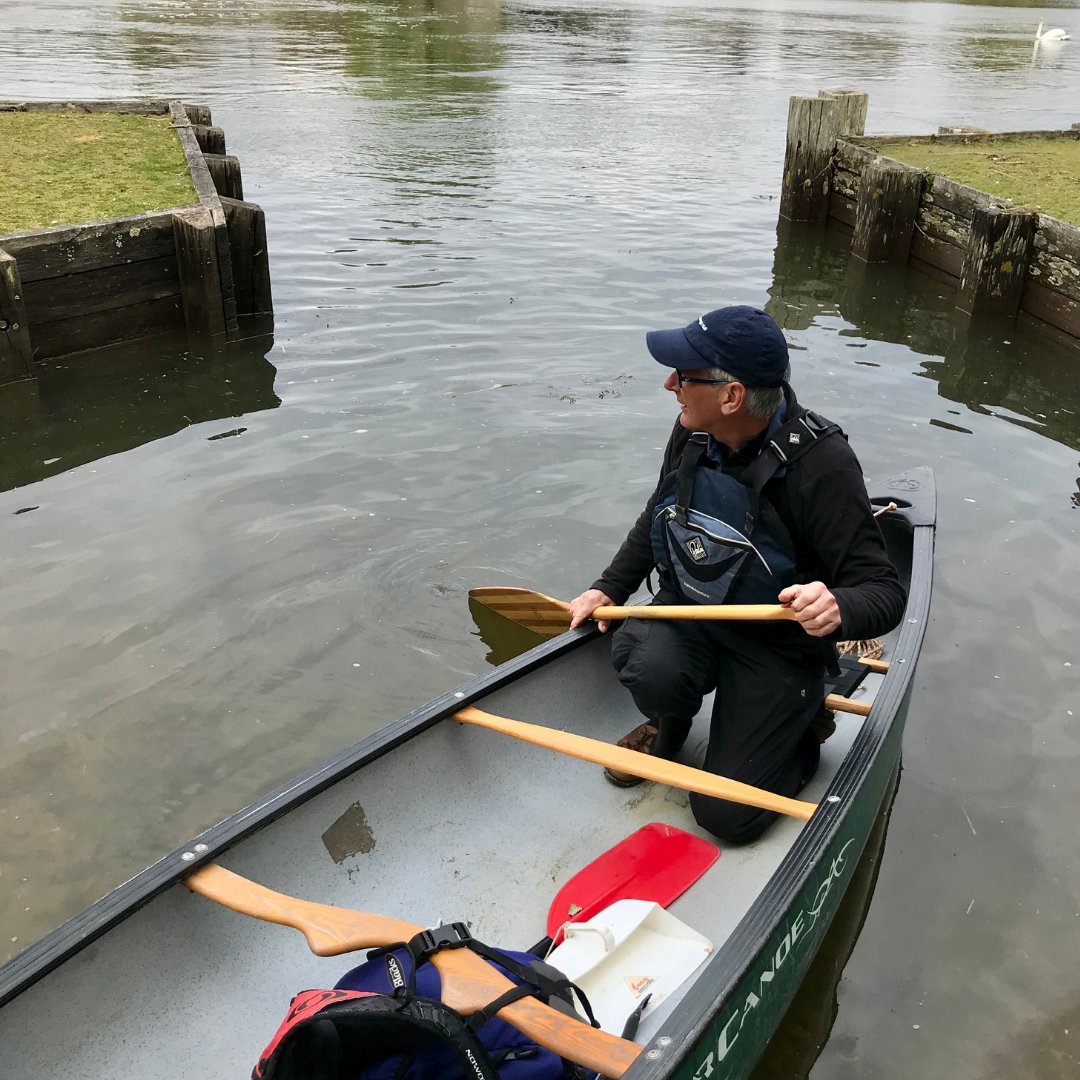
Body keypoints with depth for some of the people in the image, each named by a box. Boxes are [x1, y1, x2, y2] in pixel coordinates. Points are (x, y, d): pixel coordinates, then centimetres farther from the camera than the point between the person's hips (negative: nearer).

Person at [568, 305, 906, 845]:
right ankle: (671, 720, 7)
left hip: (779, 642, -4)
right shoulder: (695, 432, -8)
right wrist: (610, 587, 7)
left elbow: (884, 591, -23)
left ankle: (805, 724, 22)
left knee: (725, 813, -8)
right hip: (689, 605, 4)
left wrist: (838, 609, -46)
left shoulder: (820, 462, -25)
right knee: (646, 666, -32)